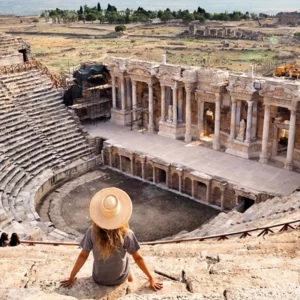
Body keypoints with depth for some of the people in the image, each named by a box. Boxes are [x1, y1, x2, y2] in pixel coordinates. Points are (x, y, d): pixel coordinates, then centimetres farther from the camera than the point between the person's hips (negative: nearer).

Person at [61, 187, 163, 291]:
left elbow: (83, 256, -14)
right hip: (120, 280, -1)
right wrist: (151, 278, -5)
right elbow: (138, 258, -17)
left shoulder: (92, 232, -23)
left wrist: (71, 277, 0)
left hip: (99, 280, 1)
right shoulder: (126, 234, -26)